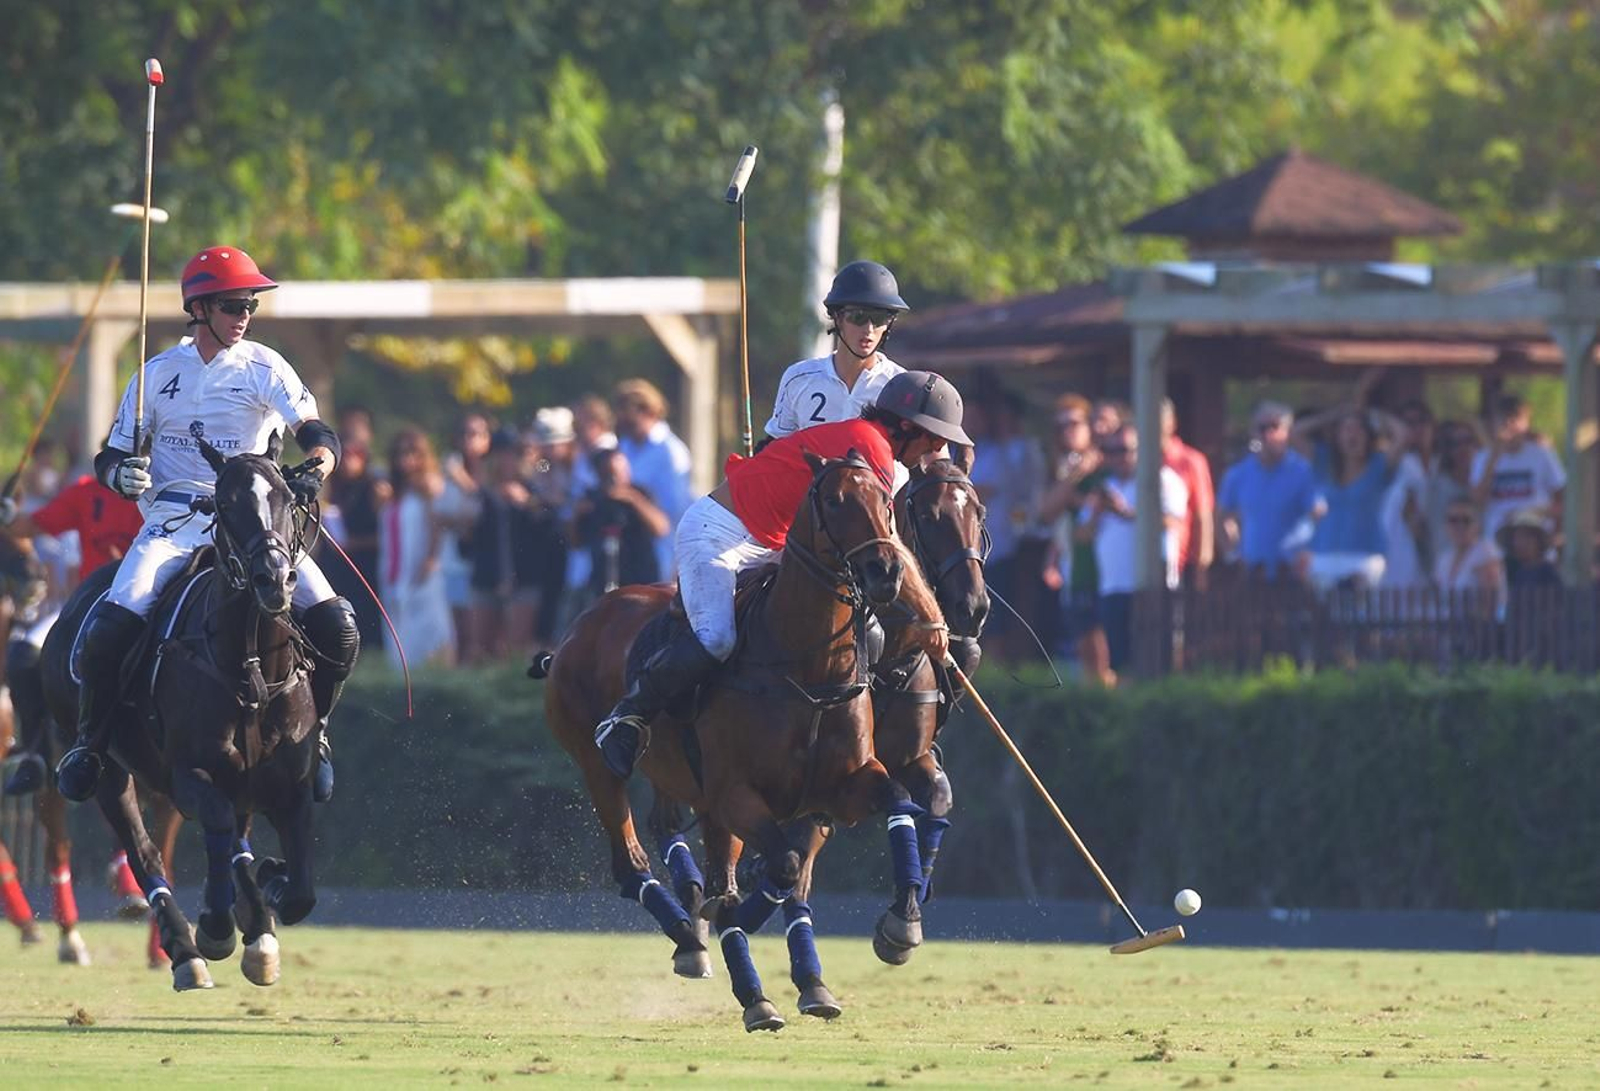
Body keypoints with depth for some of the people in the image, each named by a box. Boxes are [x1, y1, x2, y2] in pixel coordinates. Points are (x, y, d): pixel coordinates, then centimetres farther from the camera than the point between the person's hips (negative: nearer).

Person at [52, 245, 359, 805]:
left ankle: (311, 732, 7)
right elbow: (109, 460, 12)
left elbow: (318, 434, -5)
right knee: (112, 624, -26)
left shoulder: (265, 368, 5)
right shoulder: (159, 375, 8)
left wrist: (315, 469, -28)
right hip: (173, 522, 0)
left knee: (336, 626, -18)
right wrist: (121, 474, -13)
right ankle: (91, 741, -3)